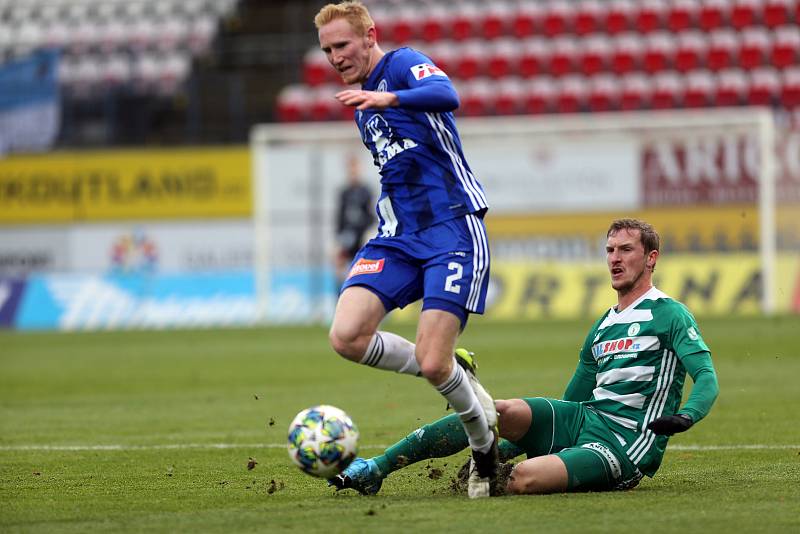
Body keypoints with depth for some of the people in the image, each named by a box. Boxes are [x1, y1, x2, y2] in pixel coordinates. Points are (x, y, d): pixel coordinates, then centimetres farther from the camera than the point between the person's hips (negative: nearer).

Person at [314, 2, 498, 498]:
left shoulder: (403, 64, -5)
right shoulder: (363, 106, 21)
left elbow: (446, 94, -29)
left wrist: (390, 98, -46)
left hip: (453, 229, -8)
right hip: (398, 236, 8)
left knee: (432, 364, -16)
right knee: (347, 336, -16)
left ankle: (487, 447, 12)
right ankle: (455, 373, 7)